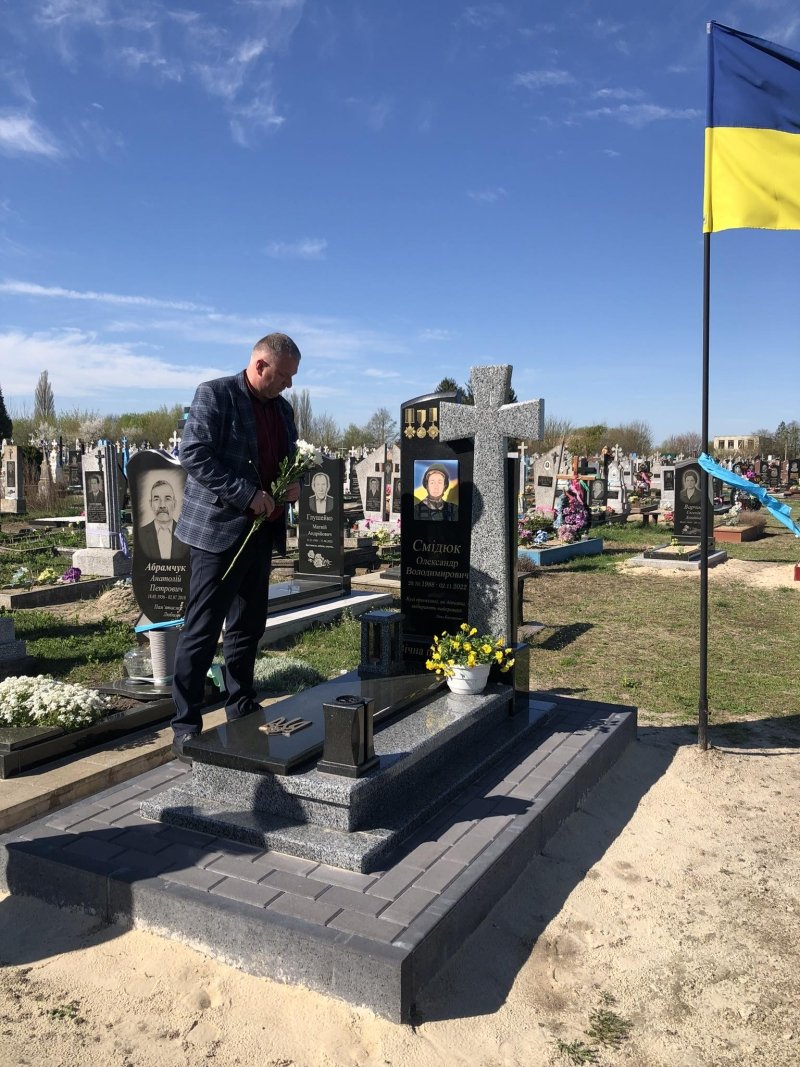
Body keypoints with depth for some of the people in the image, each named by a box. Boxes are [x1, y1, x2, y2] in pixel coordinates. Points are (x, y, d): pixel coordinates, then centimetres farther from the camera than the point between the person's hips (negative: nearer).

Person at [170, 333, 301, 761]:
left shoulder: (283, 408, 14)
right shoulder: (214, 395, -8)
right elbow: (193, 455, -16)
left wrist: (294, 481, 1)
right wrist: (248, 494, -20)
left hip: (260, 532, 8)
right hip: (218, 529, -7)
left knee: (249, 626, 14)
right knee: (202, 630, -4)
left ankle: (242, 711, 27)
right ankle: (185, 726, 5)